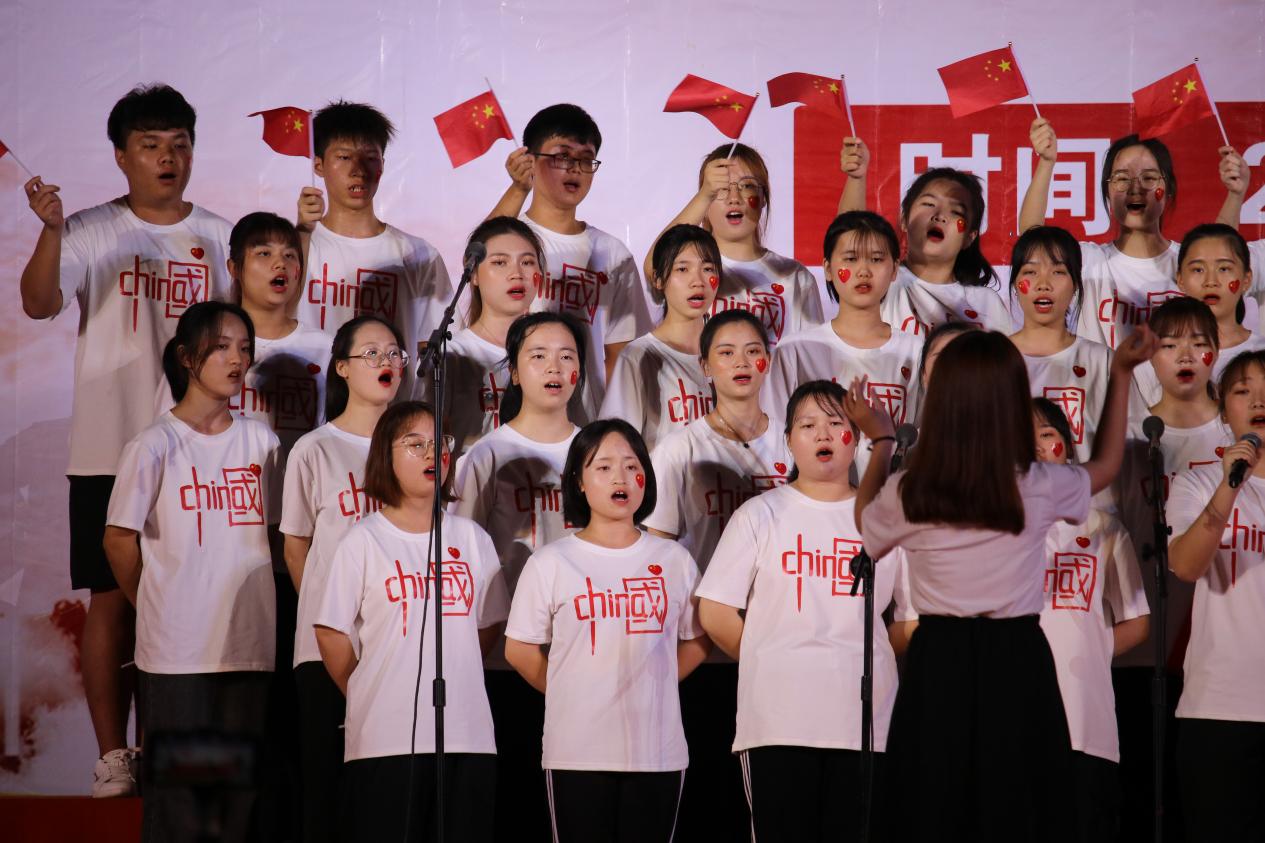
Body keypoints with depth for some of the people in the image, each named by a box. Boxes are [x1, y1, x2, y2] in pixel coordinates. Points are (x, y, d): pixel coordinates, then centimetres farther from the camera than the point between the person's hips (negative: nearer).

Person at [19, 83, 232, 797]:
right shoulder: (92, 233, -2)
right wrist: (51, 231, -32)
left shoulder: (219, 237, 9)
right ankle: (114, 756, 6)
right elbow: (40, 303, -17)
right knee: (114, 599, 0)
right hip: (110, 450, -3)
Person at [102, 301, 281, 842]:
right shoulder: (156, 445, -5)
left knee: (243, 793, 7)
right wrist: (156, 604, 8)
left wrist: (252, 604, 11)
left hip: (251, 643, 4)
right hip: (177, 649, -4)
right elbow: (119, 539, 0)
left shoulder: (261, 442, 8)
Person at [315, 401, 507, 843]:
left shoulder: (471, 537, 10)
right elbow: (331, 633, 1)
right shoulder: (364, 540, -1)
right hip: (385, 739, -4)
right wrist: (365, 695, 5)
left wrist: (452, 683, 9)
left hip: (468, 736, 4)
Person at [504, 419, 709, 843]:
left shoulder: (674, 561, 5)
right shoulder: (550, 563, -2)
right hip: (577, 752, -2)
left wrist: (648, 689, 7)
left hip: (658, 750, 2)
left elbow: (696, 641, 15)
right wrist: (572, 695, 6)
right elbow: (520, 649, 4)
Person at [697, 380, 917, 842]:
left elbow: (912, 618, 13)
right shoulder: (760, 514, 5)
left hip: (865, 718, 2)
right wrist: (774, 665, 6)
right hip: (777, 720, -2)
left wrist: (858, 662, 6)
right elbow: (716, 613, 3)